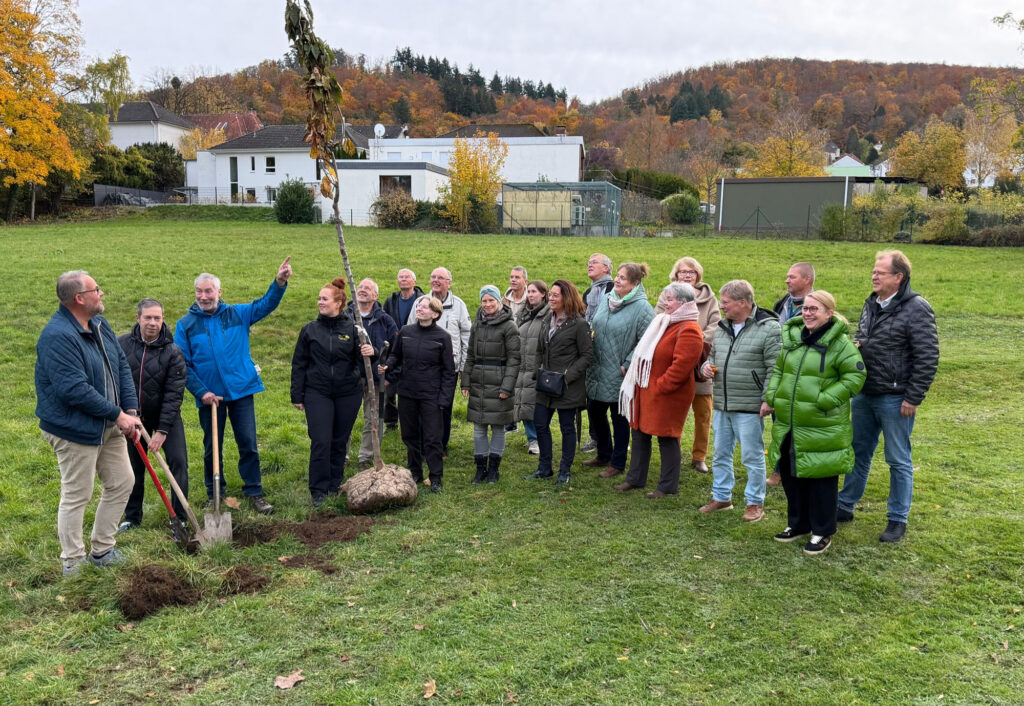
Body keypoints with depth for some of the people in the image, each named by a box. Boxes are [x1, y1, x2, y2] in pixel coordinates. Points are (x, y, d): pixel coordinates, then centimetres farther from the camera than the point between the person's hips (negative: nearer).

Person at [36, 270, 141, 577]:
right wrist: (118, 415, -21)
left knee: (122, 483, 15)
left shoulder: (99, 325, 6)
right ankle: (73, 563, 20)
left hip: (108, 425, 9)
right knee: (76, 496, 4)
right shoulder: (57, 337, -23)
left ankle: (101, 550, 31)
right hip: (75, 430, -9)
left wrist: (131, 410, -2)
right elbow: (75, 389, -28)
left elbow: (122, 367, 8)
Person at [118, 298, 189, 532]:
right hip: (133, 416, 2)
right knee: (134, 467, 11)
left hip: (167, 416, -2)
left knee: (178, 462, -7)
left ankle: (178, 517, 6)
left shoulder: (173, 352, -16)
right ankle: (132, 517, 28)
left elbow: (174, 394, -17)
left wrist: (162, 430, -21)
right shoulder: (121, 344, -9)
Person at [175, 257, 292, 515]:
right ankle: (215, 496, 25)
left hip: (242, 391, 0)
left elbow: (266, 304, -2)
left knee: (248, 443, 3)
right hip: (209, 395, 0)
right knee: (212, 448, 11)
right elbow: (183, 365, -1)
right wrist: (201, 392, -11)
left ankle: (254, 492, 15)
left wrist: (279, 282, -21)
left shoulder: (237, 314, 5)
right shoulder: (186, 324, 1)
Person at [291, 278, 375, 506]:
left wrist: (370, 353, -21)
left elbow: (361, 359, 3)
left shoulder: (353, 328, 0)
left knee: (340, 441, 10)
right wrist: (297, 395, 5)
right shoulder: (310, 330, 2)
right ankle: (318, 490, 4)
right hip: (318, 393, 0)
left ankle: (335, 485, 26)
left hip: (348, 393, 1)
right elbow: (299, 364, 7)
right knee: (321, 442, -7)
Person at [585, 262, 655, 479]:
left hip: (619, 375, -7)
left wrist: (628, 365, -17)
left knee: (619, 418, 6)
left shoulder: (642, 308, -14)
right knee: (594, 411, 16)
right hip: (597, 371, 7)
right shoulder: (607, 299, 7)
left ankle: (618, 463, 21)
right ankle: (603, 455, 35)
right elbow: (594, 328, 19)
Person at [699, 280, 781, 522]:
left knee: (752, 457, 3)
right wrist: (707, 366, 3)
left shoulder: (768, 329, -11)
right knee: (720, 454, 16)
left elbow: (774, 370, -13)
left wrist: (768, 400, -18)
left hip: (749, 407, -7)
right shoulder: (722, 328, 12)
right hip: (721, 405, 7)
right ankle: (721, 497, 30)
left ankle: (755, 503, 17)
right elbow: (713, 355, 26)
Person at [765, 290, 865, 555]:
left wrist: (825, 399, -19)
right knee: (790, 476, 16)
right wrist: (772, 394, 5)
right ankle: (798, 525, 35)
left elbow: (855, 375, -12)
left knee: (821, 479, 4)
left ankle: (822, 533, 20)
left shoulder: (840, 342, -10)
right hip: (788, 425, 7)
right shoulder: (792, 337, 10)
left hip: (822, 428, -7)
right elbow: (778, 369, 20)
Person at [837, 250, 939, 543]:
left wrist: (913, 398, -16)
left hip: (895, 399, -7)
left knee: (898, 460, 5)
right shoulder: (872, 303, 10)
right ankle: (845, 506, 30)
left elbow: (928, 358, -16)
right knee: (858, 452, 17)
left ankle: (898, 520, 17)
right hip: (864, 395, 7)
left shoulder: (916, 309, -14)